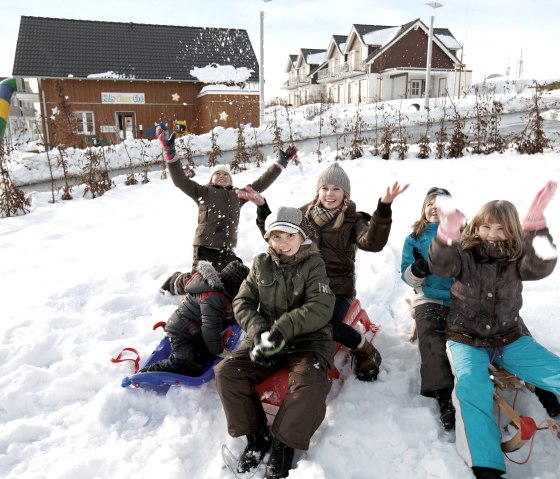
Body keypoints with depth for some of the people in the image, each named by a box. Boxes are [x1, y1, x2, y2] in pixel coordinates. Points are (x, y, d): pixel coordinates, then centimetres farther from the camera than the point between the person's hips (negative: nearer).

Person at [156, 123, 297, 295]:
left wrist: (281, 163, 18)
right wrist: (170, 152, -16)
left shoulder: (237, 195, 17)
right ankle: (175, 282, 27)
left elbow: (261, 183, 19)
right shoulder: (203, 192, 6)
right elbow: (180, 180, -4)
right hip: (204, 247, -4)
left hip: (226, 249, 5)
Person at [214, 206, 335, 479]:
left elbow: (321, 308, -16)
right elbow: (242, 302, 4)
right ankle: (256, 435, 1)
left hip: (308, 339, -3)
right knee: (226, 372, -16)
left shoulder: (313, 264, -4)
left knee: (309, 382, -33)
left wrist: (282, 329, -27)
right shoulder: (261, 264, 7)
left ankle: (283, 443, -9)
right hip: (265, 337, 4)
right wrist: (258, 330, -17)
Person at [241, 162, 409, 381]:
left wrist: (384, 207, -32)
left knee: (326, 324, -29)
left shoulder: (352, 220, 0)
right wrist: (262, 207, -6)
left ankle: (366, 351, 2)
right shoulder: (305, 214, 7)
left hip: (339, 288, -2)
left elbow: (373, 243, -19)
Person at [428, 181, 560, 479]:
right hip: (466, 339, -3)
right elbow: (440, 266, -28)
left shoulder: (517, 258, -1)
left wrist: (535, 226, -39)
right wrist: (446, 236, -50)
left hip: (508, 339, 4)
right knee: (471, 386, -31)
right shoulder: (465, 254, -7)